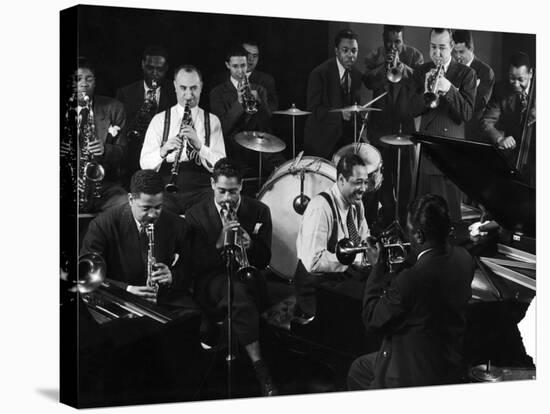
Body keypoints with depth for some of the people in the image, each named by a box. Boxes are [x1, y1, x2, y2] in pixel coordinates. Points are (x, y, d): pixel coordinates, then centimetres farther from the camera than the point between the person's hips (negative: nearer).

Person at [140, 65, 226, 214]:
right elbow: (144, 164, -1)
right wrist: (163, 151, -21)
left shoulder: (212, 121, 9)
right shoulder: (160, 120, 9)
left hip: (201, 191, 0)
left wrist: (199, 146, -19)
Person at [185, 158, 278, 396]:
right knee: (237, 290, -37)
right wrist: (219, 243, -21)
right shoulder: (196, 215, 2)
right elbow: (195, 265, -5)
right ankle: (259, 368, -40)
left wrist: (250, 245, -17)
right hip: (211, 282, -3)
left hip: (247, 277, 3)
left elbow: (264, 261, 5)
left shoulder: (259, 211, 7)